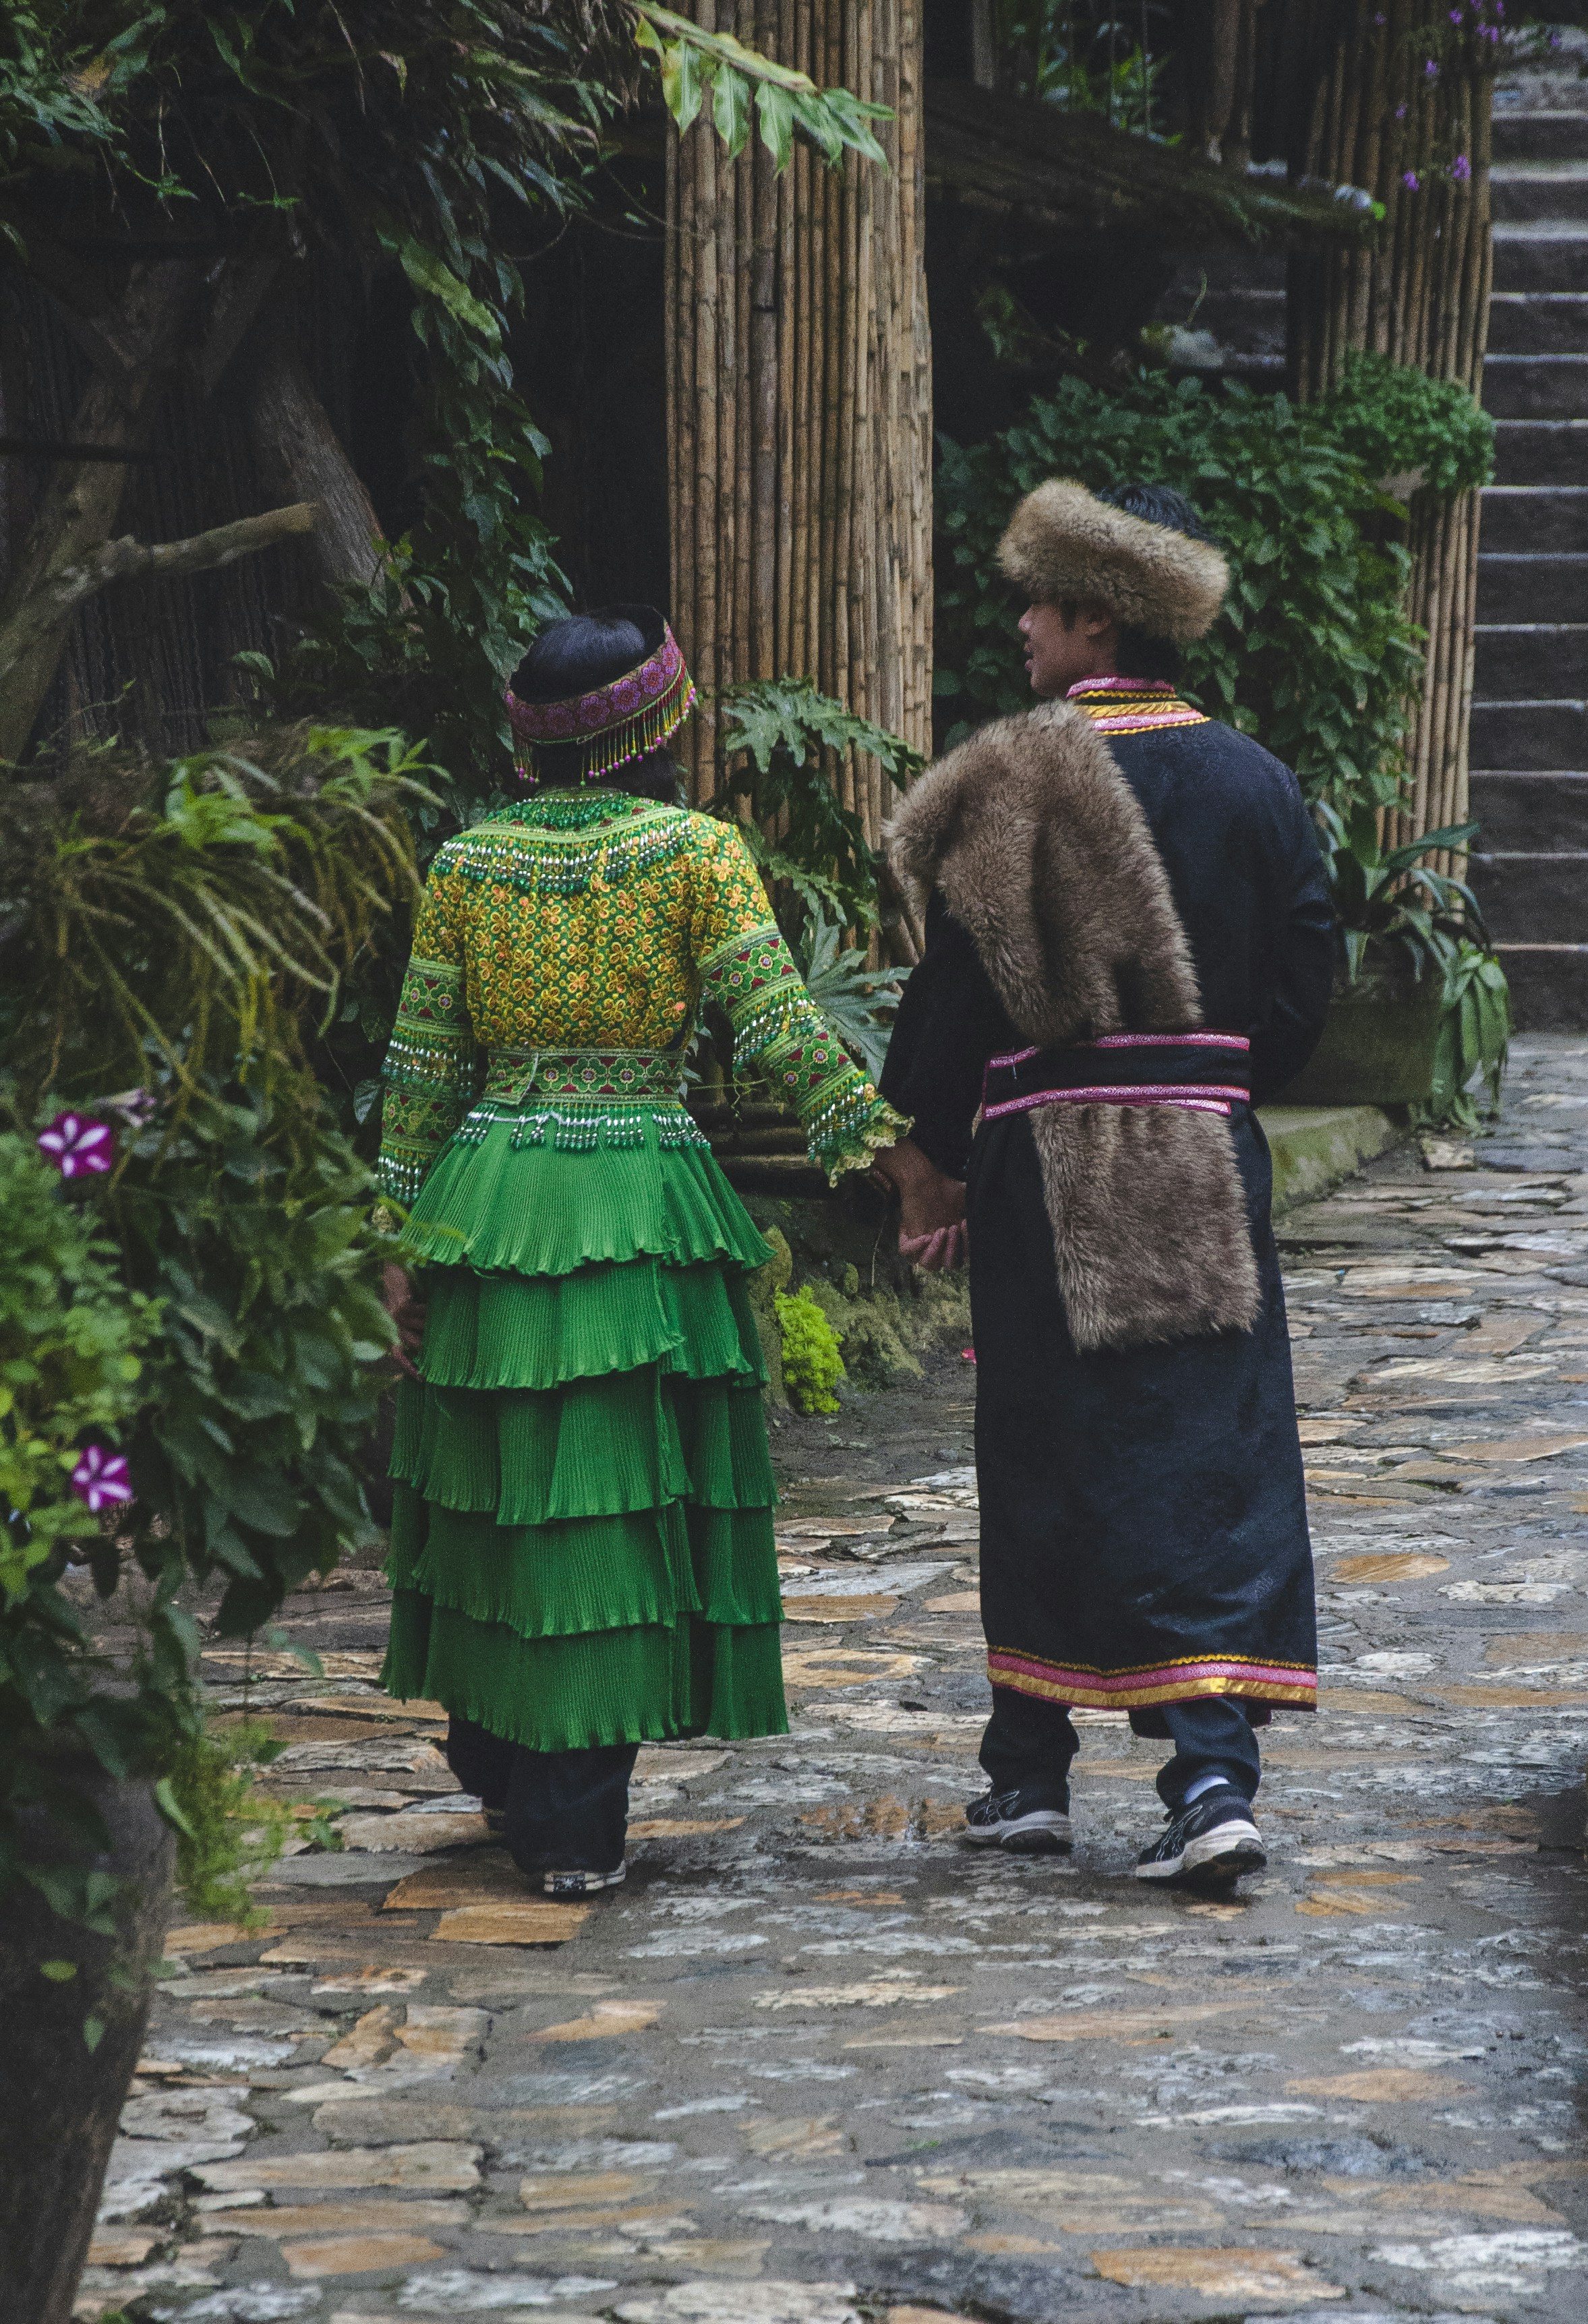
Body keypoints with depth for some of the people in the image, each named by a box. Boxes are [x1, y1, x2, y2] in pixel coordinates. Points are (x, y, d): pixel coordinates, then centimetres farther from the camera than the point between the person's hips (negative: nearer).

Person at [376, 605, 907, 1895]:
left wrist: (408, 1238, 11)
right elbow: (778, 1024, -12)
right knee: (619, 1493, 1)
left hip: (491, 1196, 3)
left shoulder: (467, 863, 5)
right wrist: (882, 1137, -7)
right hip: (645, 1197, -3)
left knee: (498, 1490, 15)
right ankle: (577, 1823, 0)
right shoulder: (696, 849, -4)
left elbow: (423, 1070, 6)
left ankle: (503, 1766, 28)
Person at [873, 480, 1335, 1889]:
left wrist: (930, 1159, 3)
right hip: (1209, 1161, 3)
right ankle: (1215, 1769, -9)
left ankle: (1032, 1772, 16)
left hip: (1049, 1159, -3)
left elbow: (959, 983, -8)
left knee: (1050, 1459, 6)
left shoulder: (1016, 781, -10)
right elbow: (1306, 981, 7)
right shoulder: (1253, 781, 4)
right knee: (1216, 1453, 3)